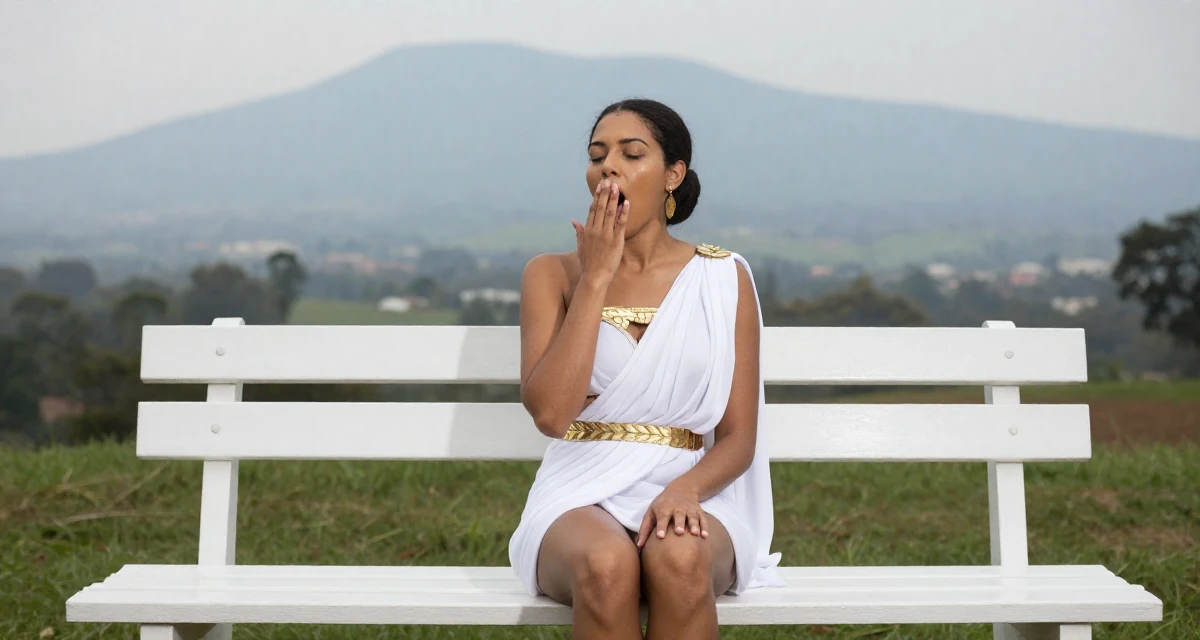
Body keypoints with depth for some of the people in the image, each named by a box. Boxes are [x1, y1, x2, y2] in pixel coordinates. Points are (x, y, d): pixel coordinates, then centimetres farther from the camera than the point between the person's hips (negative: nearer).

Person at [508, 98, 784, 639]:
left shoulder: (723, 279, 7)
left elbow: (739, 437, 3)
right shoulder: (552, 274, 6)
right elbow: (550, 411, -10)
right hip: (582, 498, 0)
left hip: (688, 494, 0)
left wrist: (685, 489, -19)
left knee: (679, 559, -35)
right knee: (606, 565, -35)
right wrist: (596, 277, -9)